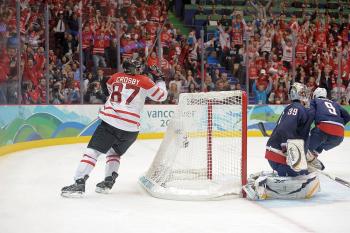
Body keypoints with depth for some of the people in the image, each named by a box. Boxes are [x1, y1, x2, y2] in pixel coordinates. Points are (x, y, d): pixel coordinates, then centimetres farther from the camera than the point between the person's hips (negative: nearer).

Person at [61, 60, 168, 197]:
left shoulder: (116, 77, 15)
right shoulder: (144, 81, 9)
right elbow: (161, 96, 15)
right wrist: (160, 81, 32)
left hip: (110, 121, -1)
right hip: (131, 127, 1)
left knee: (93, 151, -5)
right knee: (115, 152, 25)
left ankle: (79, 184, -19)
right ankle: (108, 182, 15)